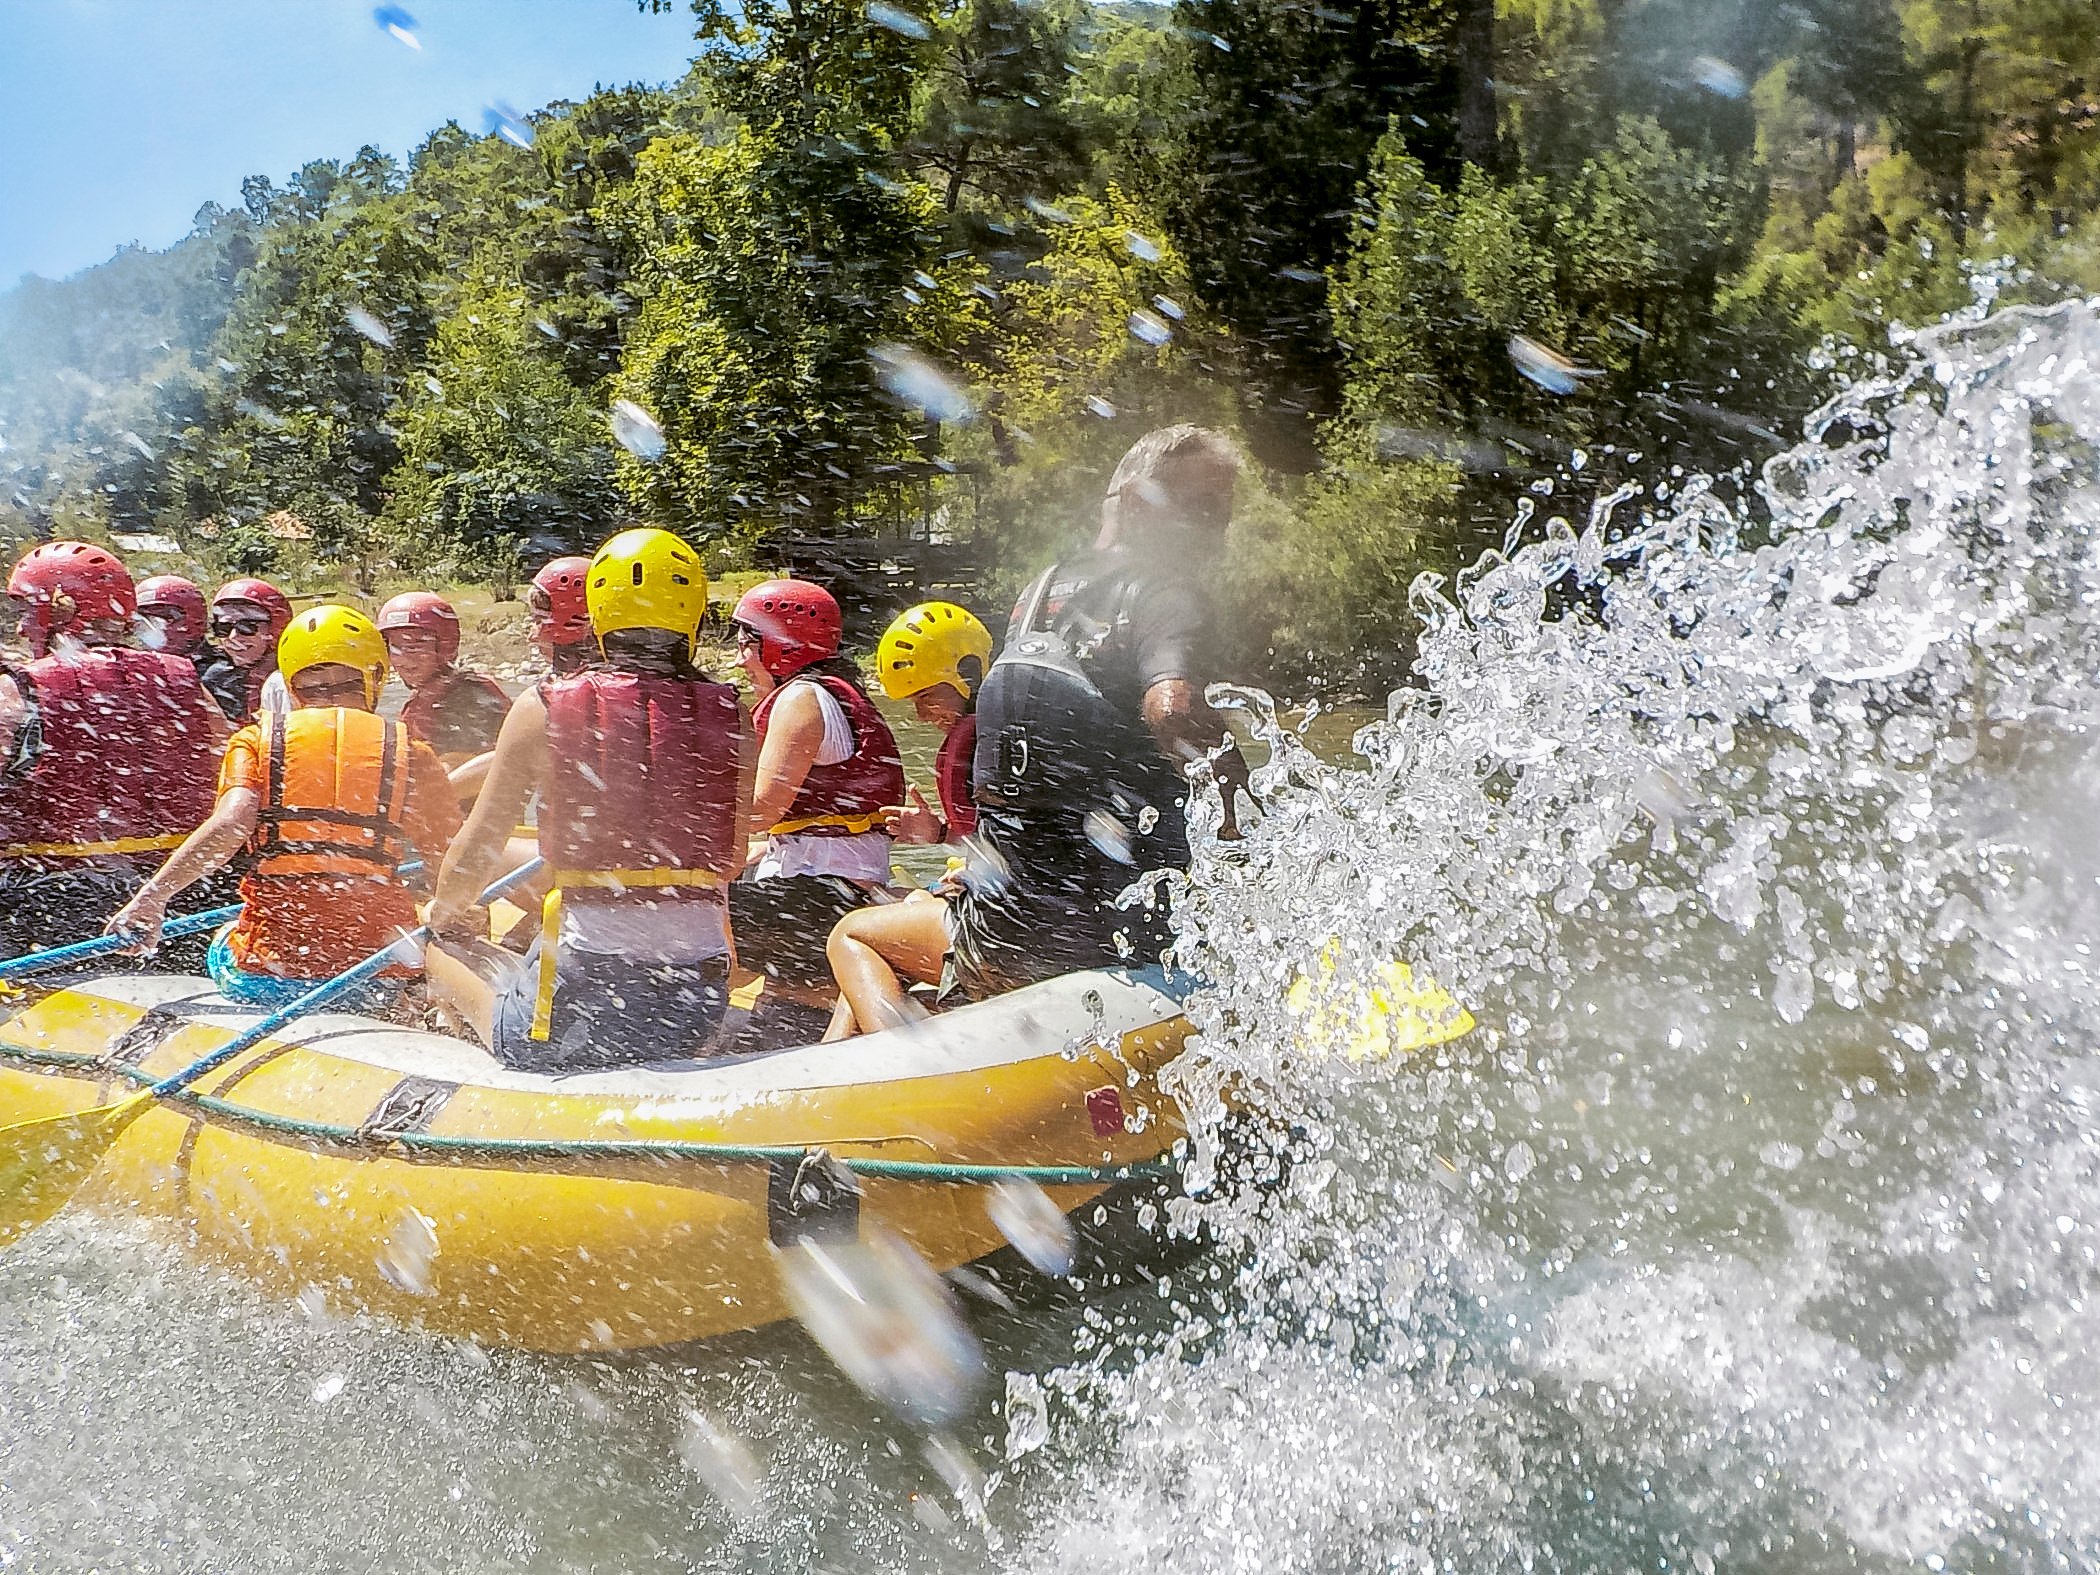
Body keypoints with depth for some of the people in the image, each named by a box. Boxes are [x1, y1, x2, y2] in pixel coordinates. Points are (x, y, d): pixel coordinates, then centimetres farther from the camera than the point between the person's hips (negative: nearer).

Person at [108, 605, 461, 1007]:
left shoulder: (256, 740, 5)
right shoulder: (411, 753, 3)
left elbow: (231, 823, -13)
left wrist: (152, 895, -11)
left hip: (267, 969, 2)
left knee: (221, 946, 36)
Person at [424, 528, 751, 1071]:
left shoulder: (542, 709, -5)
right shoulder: (730, 716, 0)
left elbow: (478, 847, 1)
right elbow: (730, 860, 9)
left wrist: (445, 913, 23)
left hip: (586, 985, -4)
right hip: (697, 1008, 5)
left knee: (441, 951, 21)